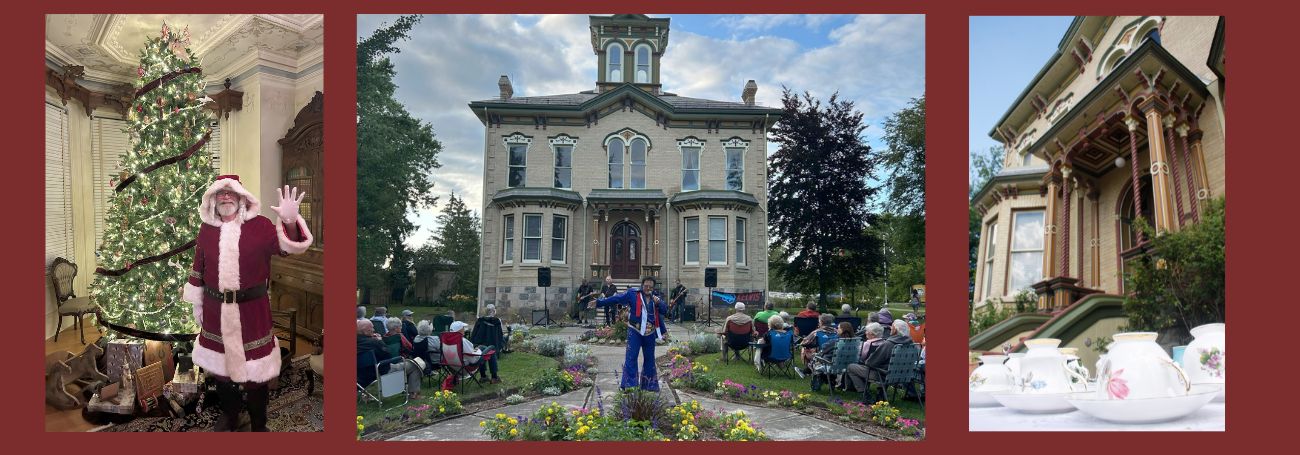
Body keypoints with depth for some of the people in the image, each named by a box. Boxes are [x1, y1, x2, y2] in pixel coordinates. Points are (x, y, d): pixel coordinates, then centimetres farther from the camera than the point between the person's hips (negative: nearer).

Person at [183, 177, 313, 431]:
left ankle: (259, 423, 23)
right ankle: (229, 415, 39)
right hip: (215, 309, 3)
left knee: (254, 368, 6)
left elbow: (286, 247, -22)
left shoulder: (259, 225, -8)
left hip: (252, 308, -3)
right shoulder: (207, 229, 3)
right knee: (220, 363, 18)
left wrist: (290, 222, -42)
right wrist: (196, 303, 13)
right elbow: (198, 267, 10)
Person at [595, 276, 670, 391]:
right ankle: (629, 384, -4)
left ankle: (649, 384, 23)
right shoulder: (632, 294, -4)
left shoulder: (655, 298, 11)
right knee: (631, 357, -11)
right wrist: (599, 302, -10)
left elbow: (664, 311, 7)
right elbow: (616, 298, -6)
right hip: (635, 331, -5)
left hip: (650, 333, 5)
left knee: (649, 359, 12)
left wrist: (659, 303, -12)